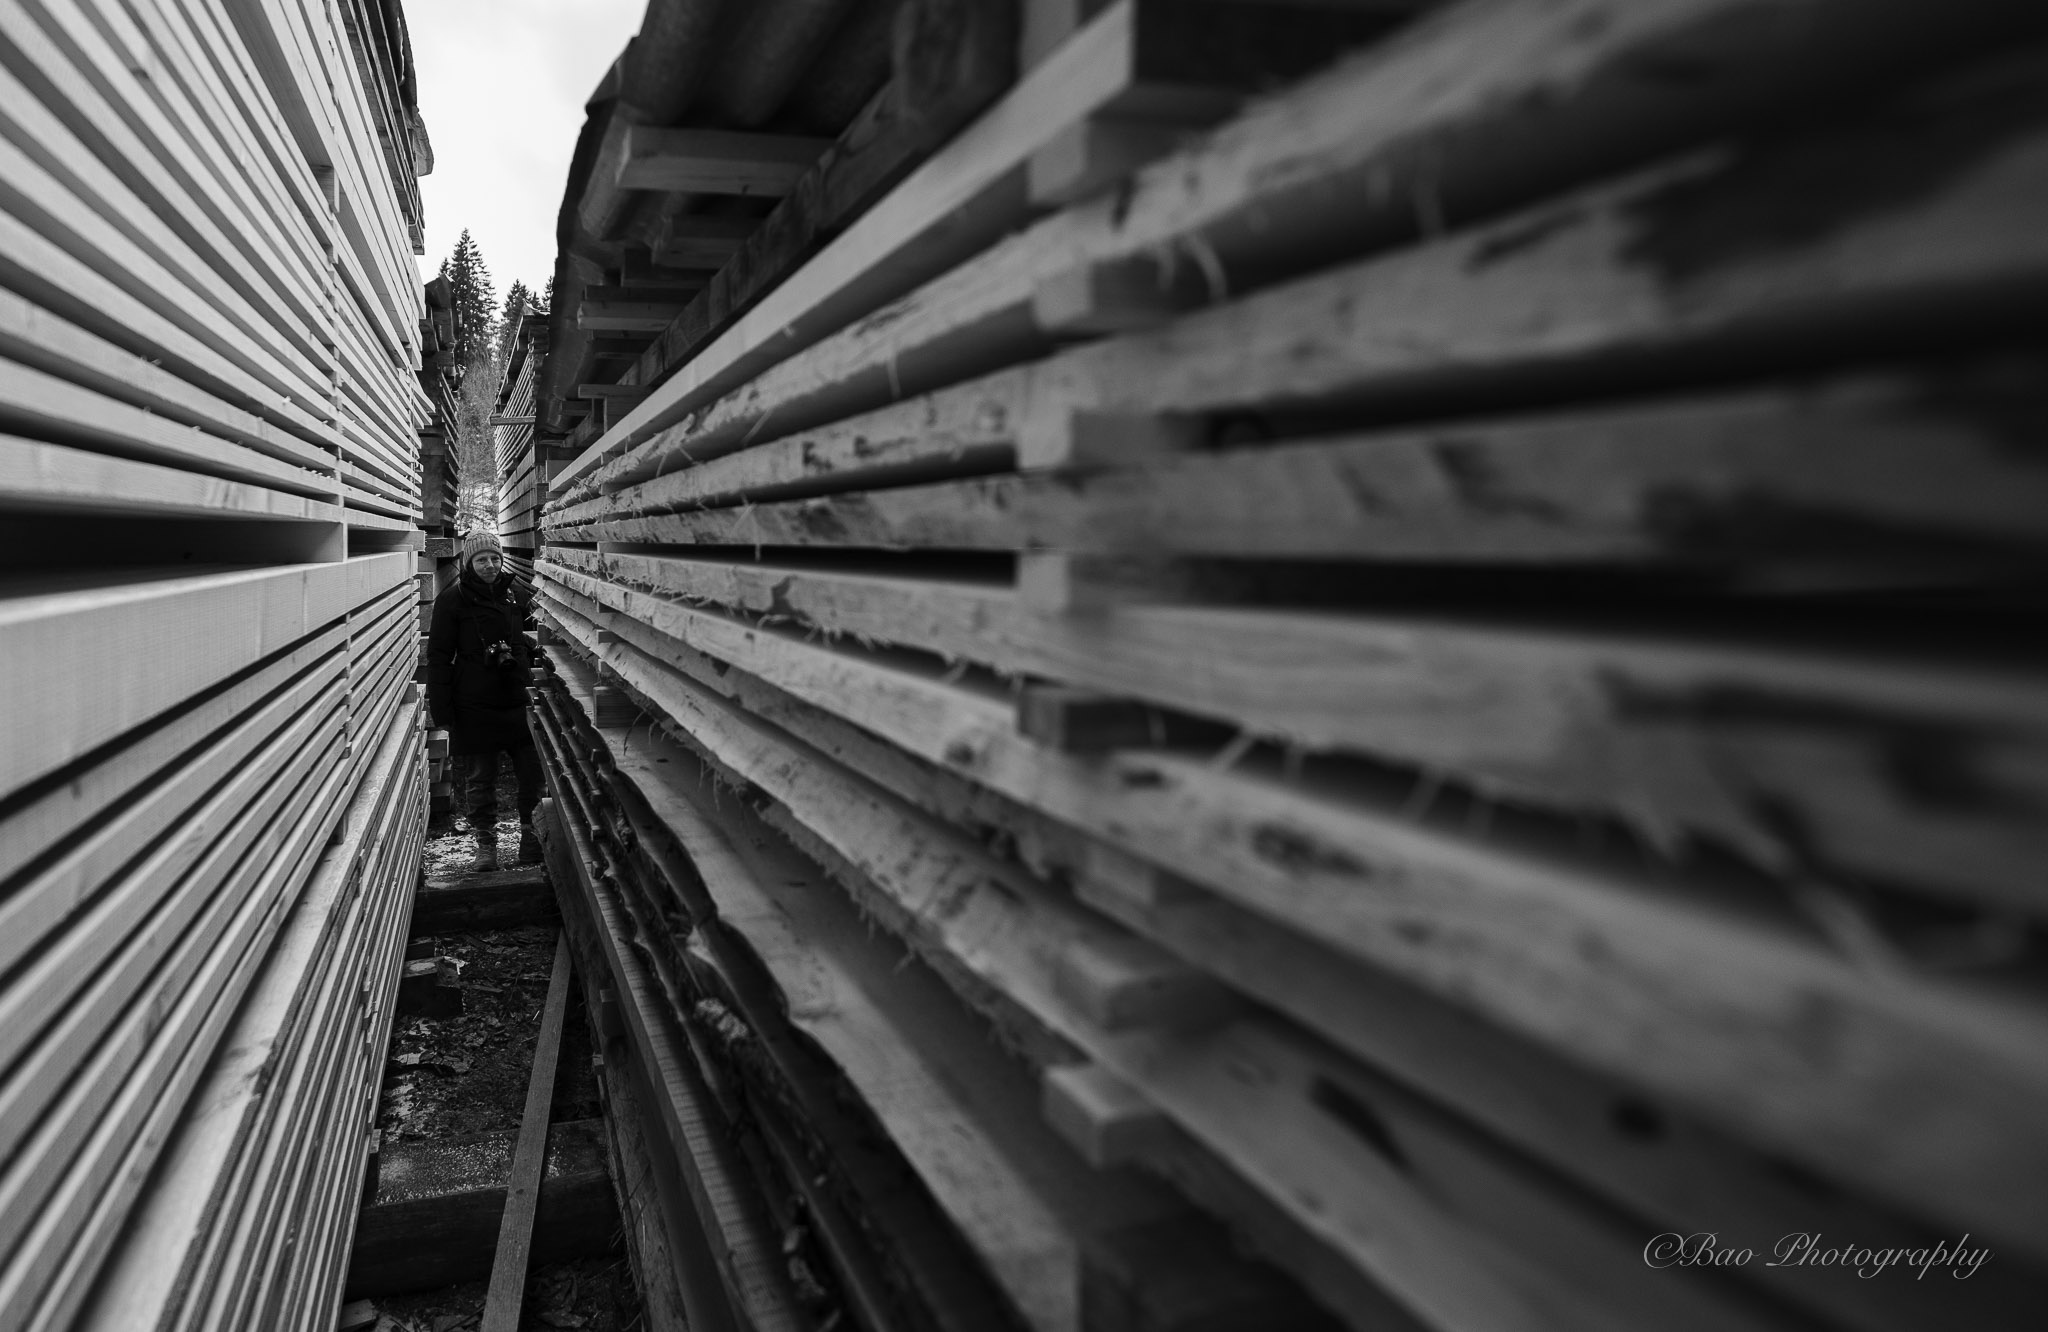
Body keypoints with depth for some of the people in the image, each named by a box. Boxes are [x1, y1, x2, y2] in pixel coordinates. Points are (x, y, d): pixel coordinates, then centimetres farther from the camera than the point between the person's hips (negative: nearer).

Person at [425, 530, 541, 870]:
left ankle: (532, 835, 20)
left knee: (533, 773, 4)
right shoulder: (452, 600, -4)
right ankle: (486, 842, 20)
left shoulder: (513, 596, 11)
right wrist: (441, 709, -10)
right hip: (474, 709, -4)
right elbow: (438, 657, -5)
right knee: (479, 780, 6)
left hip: (517, 702, 4)